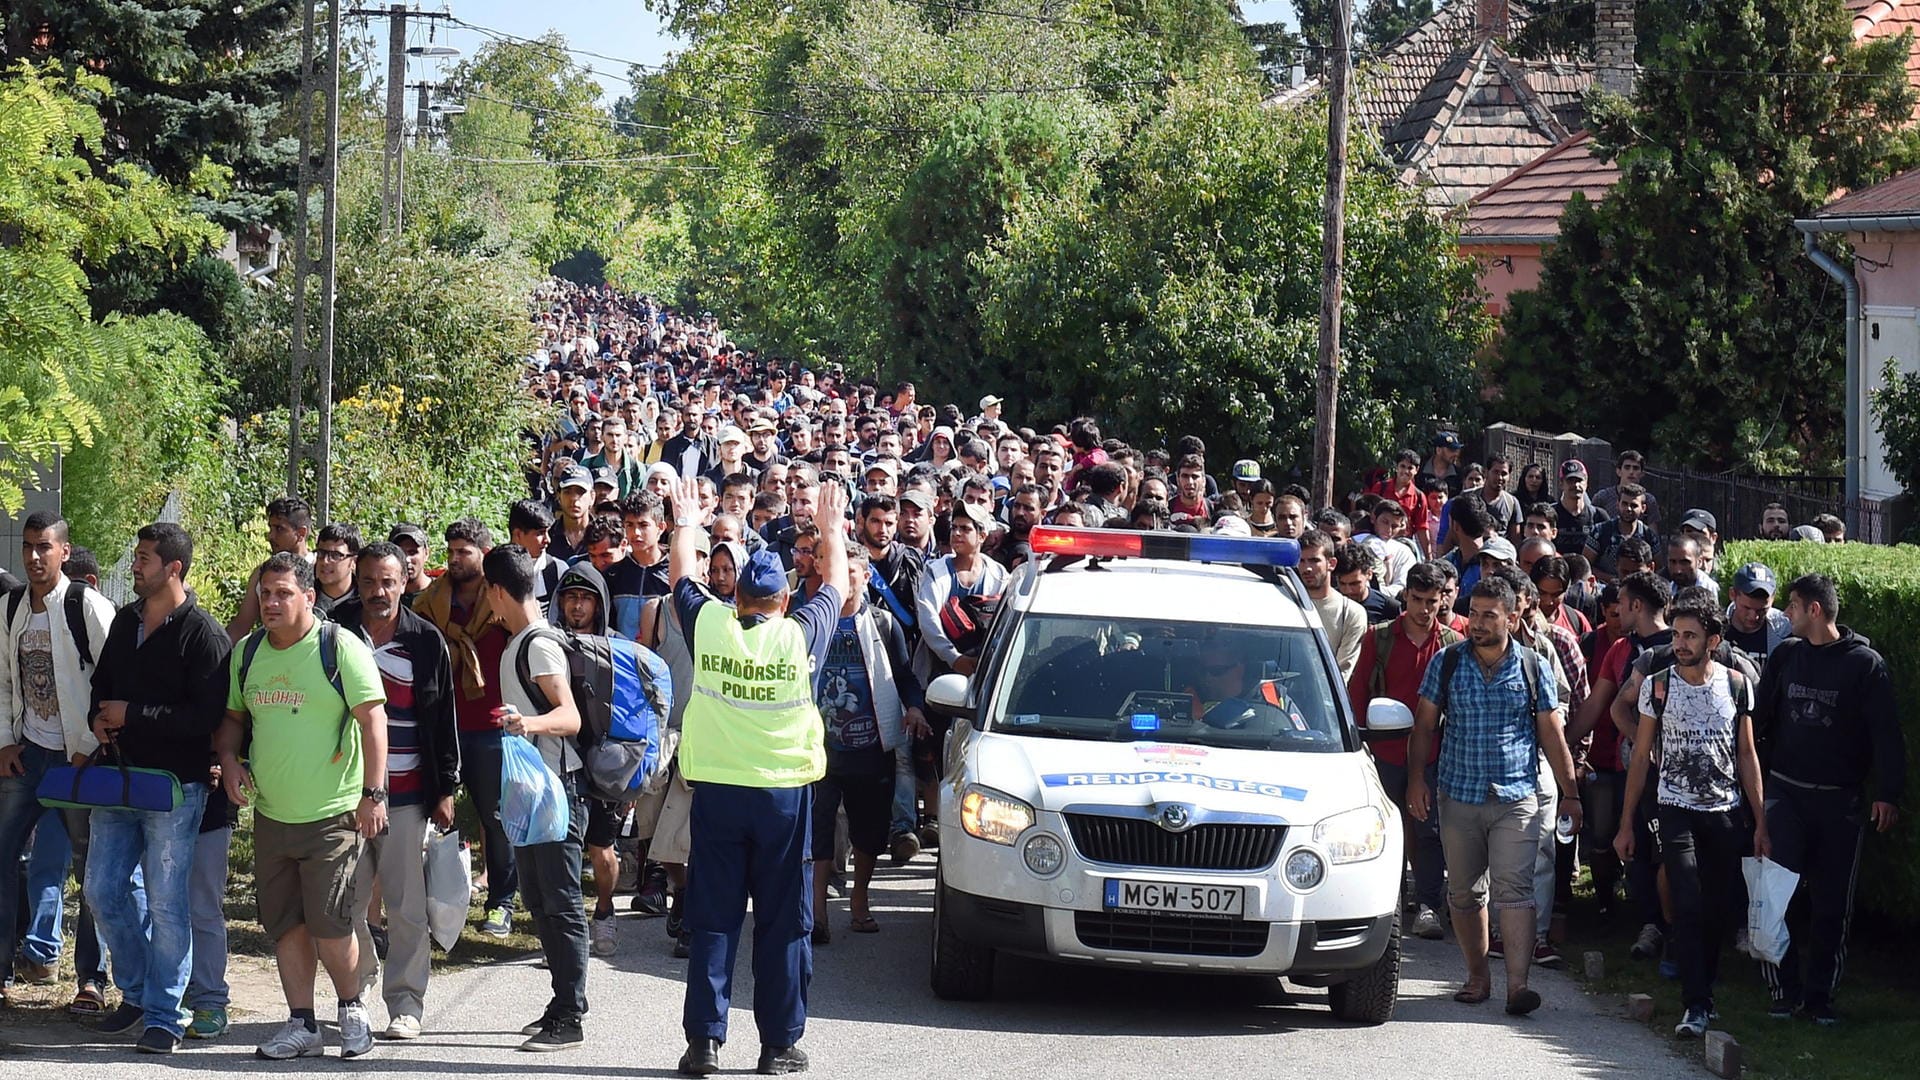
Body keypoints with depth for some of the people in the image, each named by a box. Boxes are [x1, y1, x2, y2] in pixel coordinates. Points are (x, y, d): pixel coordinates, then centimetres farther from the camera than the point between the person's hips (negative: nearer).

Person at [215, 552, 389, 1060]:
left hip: (332, 814, -6)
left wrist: (373, 794, -15)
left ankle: (352, 1009, 14)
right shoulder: (248, 652, 9)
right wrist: (229, 760, 1)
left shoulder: (341, 648, -8)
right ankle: (302, 1025, 16)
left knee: (329, 924, -7)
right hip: (270, 813, 6)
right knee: (285, 924, 8)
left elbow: (373, 719, -10)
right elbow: (233, 717, 21)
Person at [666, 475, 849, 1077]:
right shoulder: (802, 635, -5)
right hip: (784, 791, -1)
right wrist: (833, 527, 30)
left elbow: (682, 578, 17)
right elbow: (835, 585, 14)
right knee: (784, 924, 5)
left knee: (712, 921, 4)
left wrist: (686, 522, 34)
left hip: (716, 790, 1)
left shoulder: (708, 625, -3)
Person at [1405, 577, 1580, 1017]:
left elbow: (1552, 733, 8)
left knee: (1514, 888, -13)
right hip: (1458, 795, 2)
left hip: (1516, 798, -2)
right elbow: (1424, 723, 9)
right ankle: (1478, 977, 20)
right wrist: (1416, 778, -3)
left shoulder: (1533, 667, 3)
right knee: (1465, 893, 7)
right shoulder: (1447, 663, 5)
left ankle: (1517, 983, -18)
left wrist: (1570, 793, 5)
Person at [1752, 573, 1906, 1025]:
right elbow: (1759, 717, 11)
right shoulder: (1786, 655, 7)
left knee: (1831, 904, 3)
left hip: (1840, 801, -2)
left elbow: (1886, 733, -5)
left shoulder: (1865, 664, -5)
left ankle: (1820, 995, 13)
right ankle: (1785, 990, -1)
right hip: (1785, 793, 2)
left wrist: (1888, 794, -11)